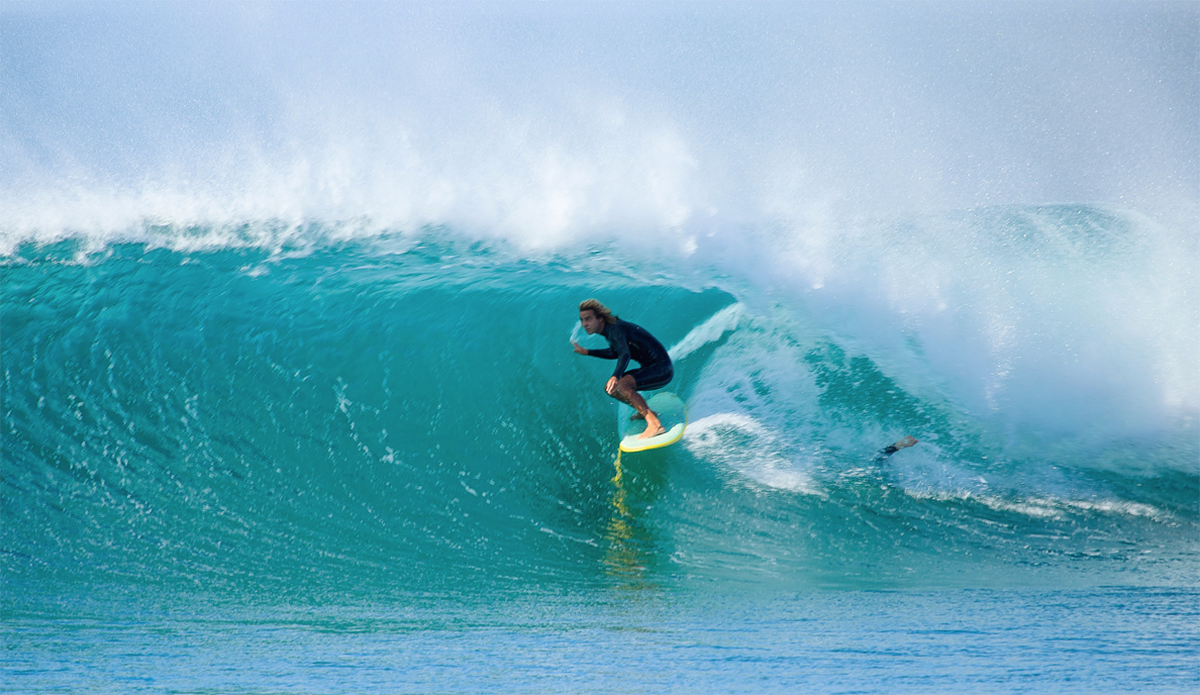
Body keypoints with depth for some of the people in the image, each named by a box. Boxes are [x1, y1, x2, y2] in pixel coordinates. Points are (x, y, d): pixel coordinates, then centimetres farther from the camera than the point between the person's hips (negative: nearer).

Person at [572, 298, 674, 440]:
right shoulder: (609, 328, 8)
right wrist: (587, 352, 24)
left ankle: (654, 424, -34)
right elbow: (615, 353, 27)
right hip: (650, 368, 10)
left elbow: (624, 354, -38)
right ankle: (646, 412, 21)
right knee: (610, 388, 11)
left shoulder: (615, 329, -20)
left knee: (621, 385, -31)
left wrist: (615, 376, -54)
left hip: (661, 370, -10)